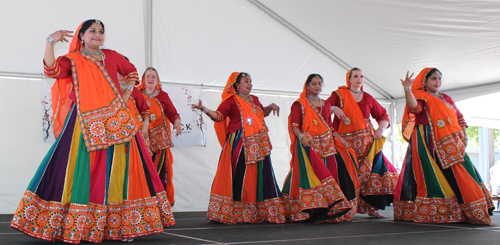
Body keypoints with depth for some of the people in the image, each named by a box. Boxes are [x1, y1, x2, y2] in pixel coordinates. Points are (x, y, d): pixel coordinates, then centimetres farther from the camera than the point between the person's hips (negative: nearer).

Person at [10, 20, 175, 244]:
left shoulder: (112, 56, 14)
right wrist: (50, 42, -20)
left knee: (117, 170, 1)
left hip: (115, 123, 3)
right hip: (85, 124, -2)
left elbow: (131, 72, 30)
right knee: (79, 169, -6)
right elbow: (51, 70, -13)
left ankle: (122, 224, 7)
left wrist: (128, 91, 19)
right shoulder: (73, 60, 6)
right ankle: (70, 225, 3)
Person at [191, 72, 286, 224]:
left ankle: (261, 212, 14)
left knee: (260, 176, 6)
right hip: (240, 144, -7)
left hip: (259, 145, 7)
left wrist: (271, 107, 17)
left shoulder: (254, 99, 19)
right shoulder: (231, 100, -2)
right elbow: (219, 116, -13)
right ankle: (236, 213, -2)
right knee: (240, 177, -9)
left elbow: (263, 113, 35)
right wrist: (204, 109, -27)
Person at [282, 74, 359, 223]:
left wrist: (340, 138, 11)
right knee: (313, 175, -18)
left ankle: (333, 209, -2)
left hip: (327, 144, 5)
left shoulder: (326, 104, 20)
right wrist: (301, 136, -22)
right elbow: (294, 124, -5)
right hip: (309, 145, -5)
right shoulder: (300, 104, 5)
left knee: (333, 172, -6)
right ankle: (316, 211, -17)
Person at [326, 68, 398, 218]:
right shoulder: (339, 94, 6)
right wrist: (334, 108, -23)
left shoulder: (368, 98, 14)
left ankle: (372, 207, 0)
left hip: (366, 142, 3)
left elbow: (383, 116, 20)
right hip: (346, 142, -3)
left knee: (370, 173, -7)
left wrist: (381, 129, 3)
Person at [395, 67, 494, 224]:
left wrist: (464, 136, 10)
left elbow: (459, 118, 25)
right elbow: (414, 107, -20)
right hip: (430, 143, -7)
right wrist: (407, 89, -36)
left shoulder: (447, 99, 24)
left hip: (451, 143, 7)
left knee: (463, 173, 3)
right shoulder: (421, 96, 3)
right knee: (437, 174, -14)